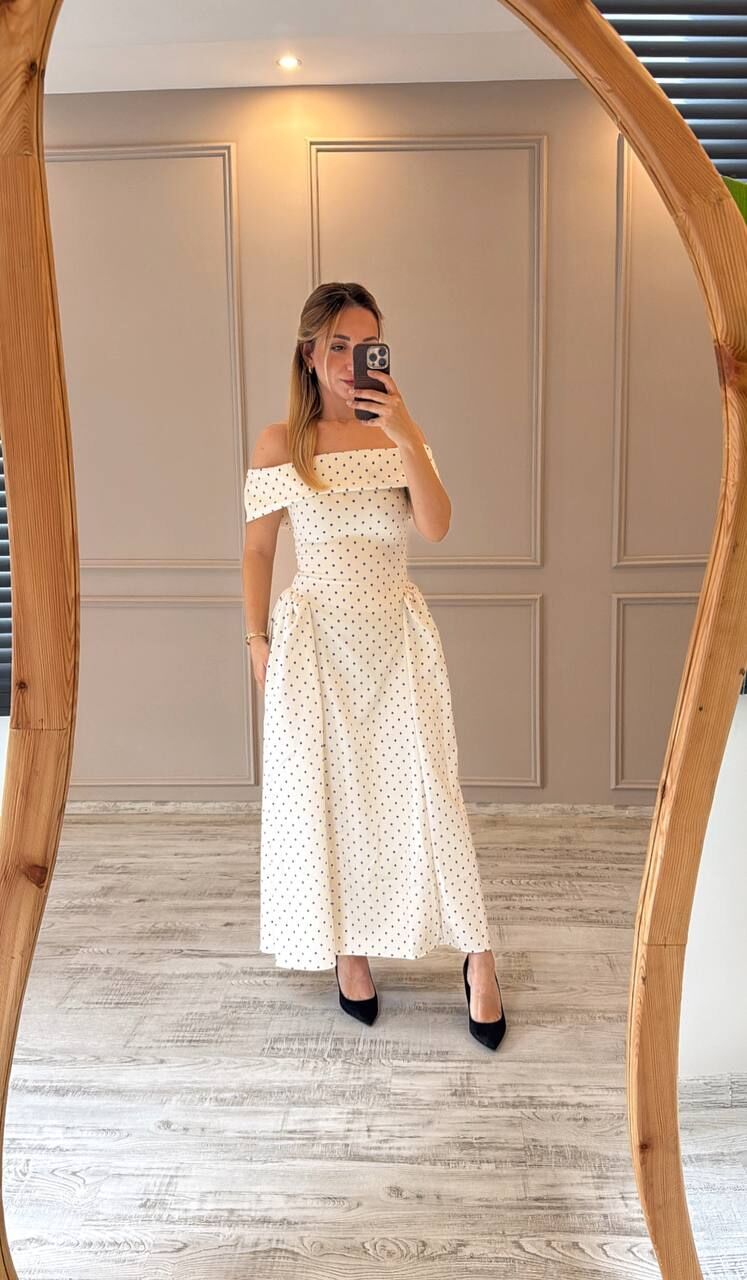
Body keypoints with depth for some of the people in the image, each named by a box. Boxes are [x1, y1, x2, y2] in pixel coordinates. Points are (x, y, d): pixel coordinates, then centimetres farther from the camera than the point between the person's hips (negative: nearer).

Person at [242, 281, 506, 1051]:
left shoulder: (398, 437, 3)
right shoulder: (280, 444, 0)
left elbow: (436, 527, -12)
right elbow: (258, 548, 5)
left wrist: (407, 434, -20)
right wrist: (257, 639, 1)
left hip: (398, 637, 1)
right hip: (315, 637, 0)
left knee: (424, 790, -1)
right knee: (325, 793, 6)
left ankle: (478, 956, 11)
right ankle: (347, 951, 23)